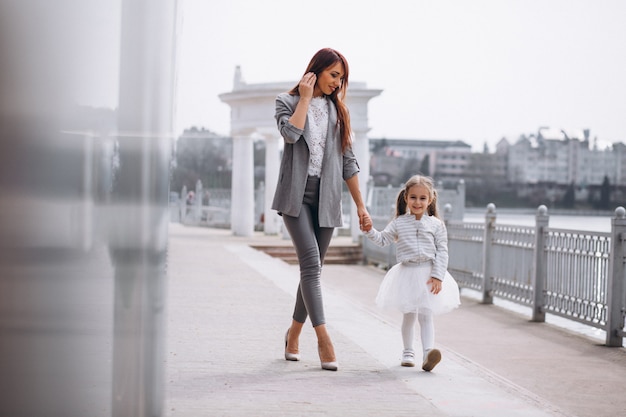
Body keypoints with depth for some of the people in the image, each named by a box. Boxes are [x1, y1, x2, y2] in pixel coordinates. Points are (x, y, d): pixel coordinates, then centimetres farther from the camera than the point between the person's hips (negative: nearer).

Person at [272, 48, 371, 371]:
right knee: (311, 263, -16)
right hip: (296, 194, -4)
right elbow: (291, 133, -17)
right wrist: (305, 98, -7)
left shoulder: (337, 110, 15)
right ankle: (323, 339, -18)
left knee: (313, 268, 6)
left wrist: (360, 205, 11)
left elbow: (348, 162, 14)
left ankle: (294, 333, 21)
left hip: (326, 198, 4)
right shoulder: (287, 102, 5)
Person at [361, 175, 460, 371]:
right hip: (406, 274, 1)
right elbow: (383, 239, 3)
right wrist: (370, 231, -15)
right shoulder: (399, 223, 3)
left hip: (429, 274, -1)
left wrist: (438, 276, -9)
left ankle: (428, 354, -15)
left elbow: (442, 252, -2)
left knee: (426, 315, -6)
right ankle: (408, 352, 24)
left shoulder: (436, 225, -1)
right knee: (409, 315, 10)